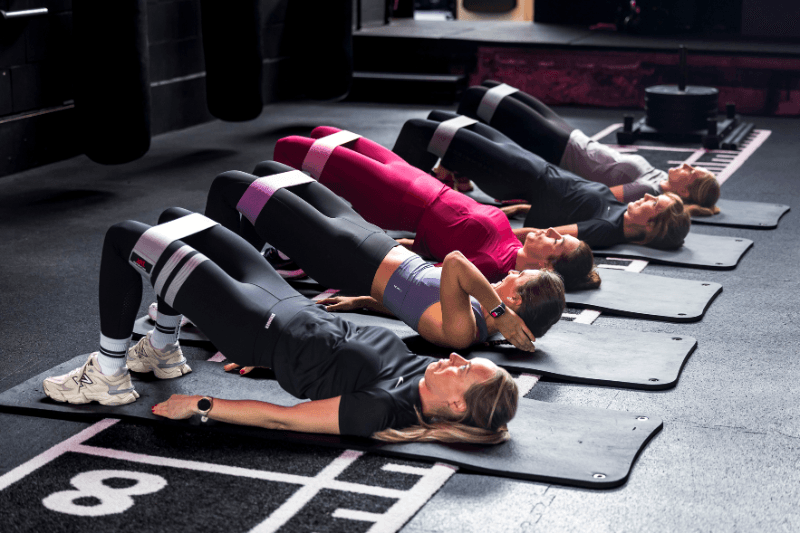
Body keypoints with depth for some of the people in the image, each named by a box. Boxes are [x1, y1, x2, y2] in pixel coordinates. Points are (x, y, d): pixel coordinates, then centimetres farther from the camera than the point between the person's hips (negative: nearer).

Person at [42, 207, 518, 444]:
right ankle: (163, 352, 36)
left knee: (124, 238, -3)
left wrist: (200, 406, -16)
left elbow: (283, 419, -24)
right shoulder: (423, 372, -10)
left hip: (254, 327, -8)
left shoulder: (385, 410, -31)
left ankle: (109, 378, 14)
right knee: (174, 219, 21)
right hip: (291, 305, 8)